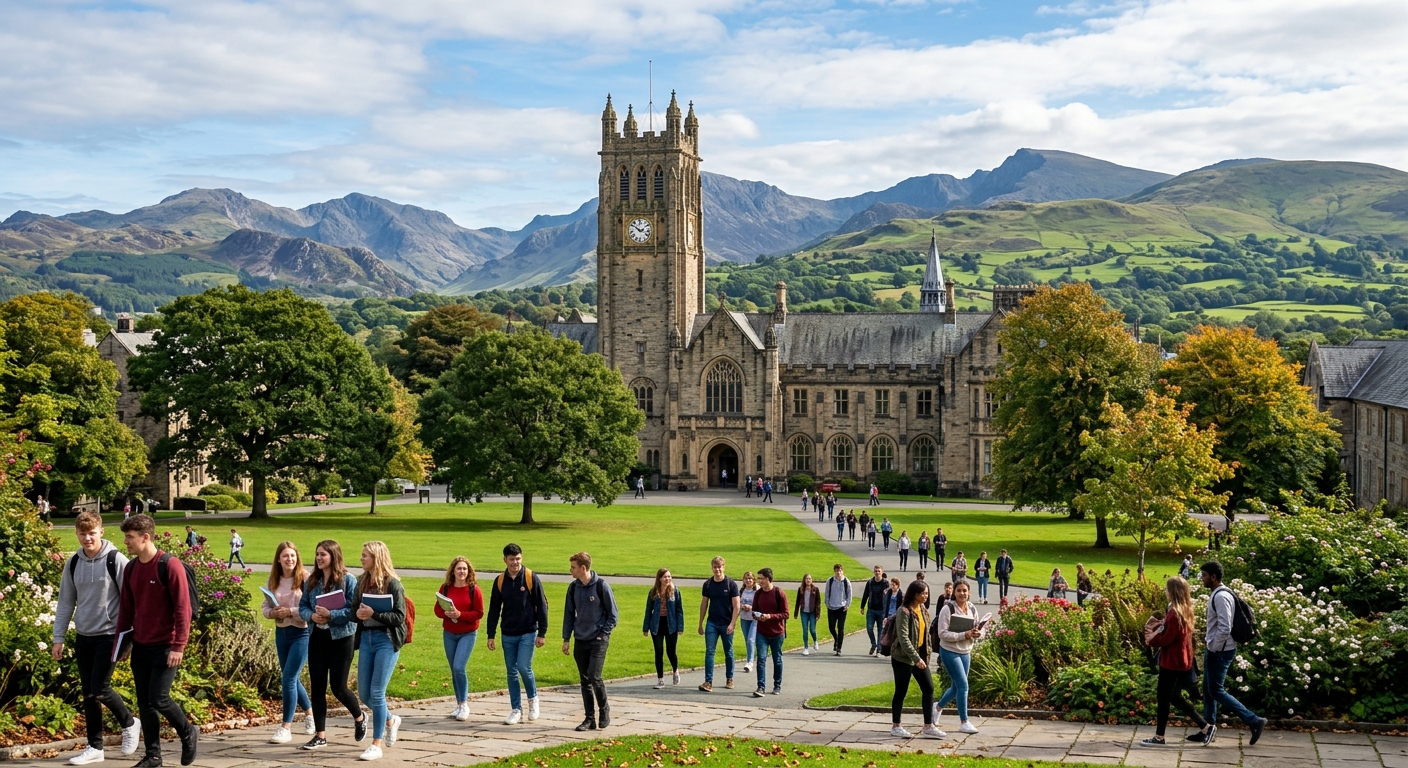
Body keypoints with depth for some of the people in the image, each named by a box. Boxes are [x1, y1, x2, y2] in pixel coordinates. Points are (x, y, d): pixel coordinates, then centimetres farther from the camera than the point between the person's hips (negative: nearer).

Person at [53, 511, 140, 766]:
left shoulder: (116, 561, -11)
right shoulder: (73, 563, 5)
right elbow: (66, 602, 10)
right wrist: (58, 638, 6)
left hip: (109, 635, -5)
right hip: (83, 637, 5)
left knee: (99, 690, -10)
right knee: (87, 693, 7)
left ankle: (129, 723, 15)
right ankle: (95, 747, 16)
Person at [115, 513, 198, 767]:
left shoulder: (170, 566, -13)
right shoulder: (130, 569, 8)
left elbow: (182, 608, -15)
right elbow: (126, 608, 15)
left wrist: (178, 646, -18)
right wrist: (120, 640, 10)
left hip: (165, 647, -7)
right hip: (140, 647, 7)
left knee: (158, 699, -10)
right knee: (144, 702, 6)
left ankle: (188, 733, 15)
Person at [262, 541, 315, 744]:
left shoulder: (305, 579, -13)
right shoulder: (273, 581, 5)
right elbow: (265, 606, 7)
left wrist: (290, 611, -25)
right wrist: (273, 612, -14)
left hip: (302, 633, -6)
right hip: (281, 632, 6)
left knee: (288, 679, -9)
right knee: (292, 679, 16)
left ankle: (286, 727, -2)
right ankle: (310, 713, 38)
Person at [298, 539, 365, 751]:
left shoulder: (348, 580, -10)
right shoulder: (312, 581, 7)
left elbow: (354, 610, -15)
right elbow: (302, 606, 9)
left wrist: (330, 614, -25)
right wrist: (311, 616, -12)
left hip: (341, 638, -5)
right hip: (317, 637, 5)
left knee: (338, 687, -1)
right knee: (317, 686, 4)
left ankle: (359, 717, 29)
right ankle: (320, 735, 12)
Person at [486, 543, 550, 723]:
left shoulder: (531, 578, -6)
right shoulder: (500, 581, 4)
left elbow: (542, 606, -4)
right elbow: (494, 610, 9)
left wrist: (542, 633, -7)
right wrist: (491, 635, 5)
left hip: (528, 633, -4)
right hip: (508, 635, 4)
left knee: (524, 667, -13)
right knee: (512, 672, 5)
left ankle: (533, 698, 13)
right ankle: (516, 710, 13)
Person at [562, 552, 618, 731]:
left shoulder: (601, 586, -10)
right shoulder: (573, 587, 4)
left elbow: (613, 615, -4)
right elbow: (569, 614, 12)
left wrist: (603, 634, -9)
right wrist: (566, 639, 8)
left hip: (598, 641, -5)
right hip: (580, 641, 5)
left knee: (594, 677, -13)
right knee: (585, 680, 5)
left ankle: (604, 709, 10)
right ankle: (590, 719, 11)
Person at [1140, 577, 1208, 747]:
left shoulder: (1175, 613, -21)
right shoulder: (1184, 610, 10)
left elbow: (1167, 639, -21)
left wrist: (1151, 639, -4)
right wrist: (1159, 625, 0)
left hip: (1172, 662, -10)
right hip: (1181, 661, 10)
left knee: (1163, 698, 0)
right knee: (1174, 697, 18)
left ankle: (1159, 737, 7)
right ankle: (1204, 726, 20)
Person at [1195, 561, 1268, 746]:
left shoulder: (1221, 597, -21)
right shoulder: (1216, 594, 10)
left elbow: (1225, 628, -27)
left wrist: (1213, 649, -18)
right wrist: (1208, 640, 13)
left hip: (1220, 652, -10)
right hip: (1215, 649, 10)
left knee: (1216, 691, -5)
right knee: (1208, 690, 14)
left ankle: (1254, 721, -3)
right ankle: (1208, 729, 21)